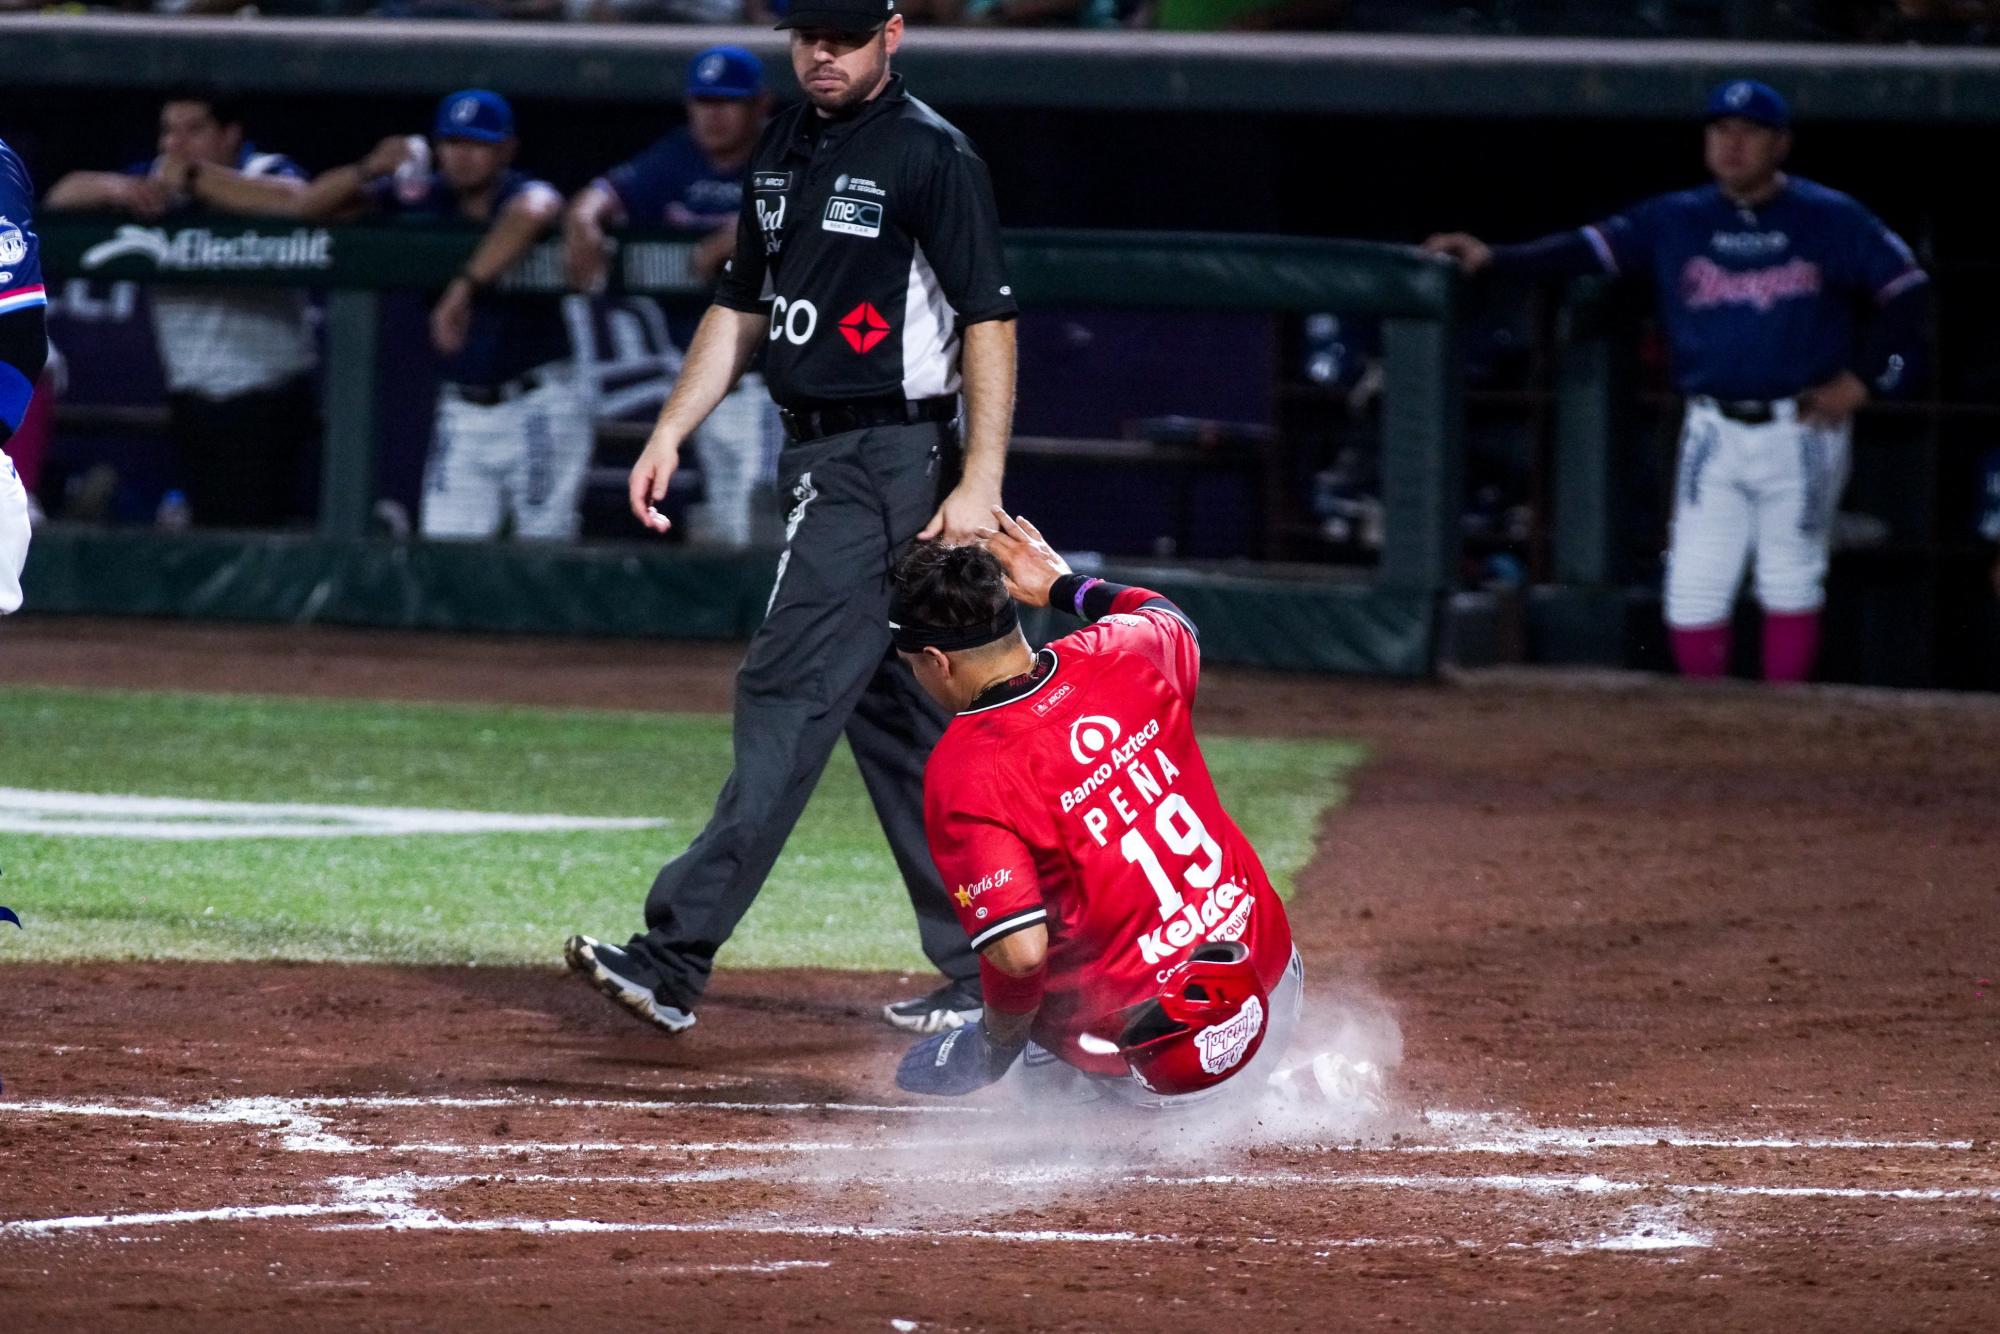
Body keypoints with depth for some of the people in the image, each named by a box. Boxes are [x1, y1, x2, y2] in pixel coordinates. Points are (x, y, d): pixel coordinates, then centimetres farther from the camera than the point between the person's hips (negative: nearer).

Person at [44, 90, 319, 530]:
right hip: (191, 394, 6)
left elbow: (296, 202, -29)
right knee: (207, 525, 7)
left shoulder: (266, 171, -5)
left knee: (261, 525, -11)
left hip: (270, 396, -6)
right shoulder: (157, 180, 12)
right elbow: (62, 196, 8)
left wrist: (194, 177, -26)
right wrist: (116, 187, -14)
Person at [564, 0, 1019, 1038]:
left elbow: (988, 321, -13)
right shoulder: (784, 147, 15)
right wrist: (671, 431, 11)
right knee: (896, 716, 10)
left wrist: (979, 483, -20)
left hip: (893, 459, -9)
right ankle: (979, 972, 15)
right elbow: (742, 307, 21)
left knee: (789, 696, -13)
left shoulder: (932, 156, -10)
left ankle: (678, 957, -17)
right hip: (817, 459, 9)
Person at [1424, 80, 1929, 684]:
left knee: (1791, 583, 2)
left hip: (1803, 428, -3)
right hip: (1714, 431, 3)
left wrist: (1861, 380, -5)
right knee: (1693, 592, -1)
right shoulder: (1678, 221, 6)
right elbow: (1589, 249, -2)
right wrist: (1493, 258, -14)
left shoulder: (1830, 220, -1)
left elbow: (1905, 290, 2)